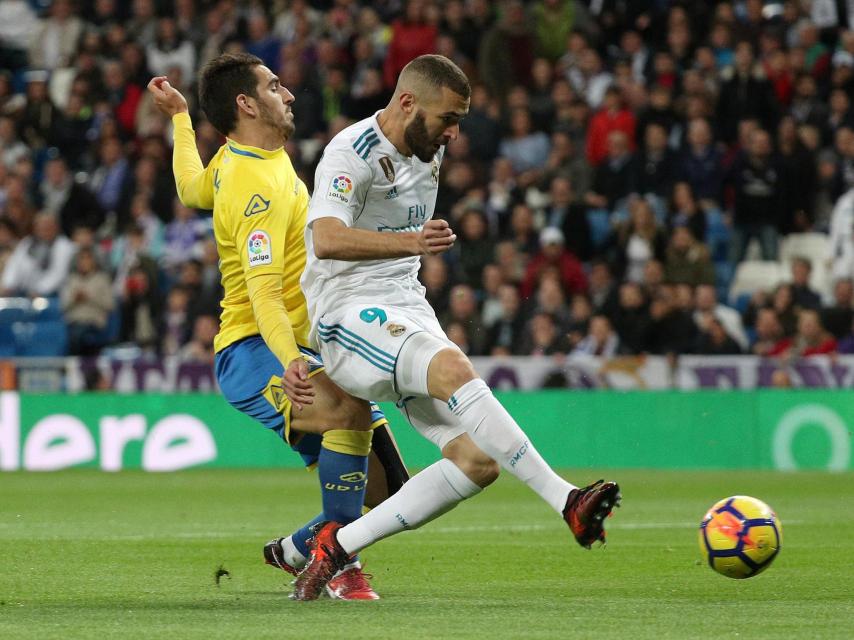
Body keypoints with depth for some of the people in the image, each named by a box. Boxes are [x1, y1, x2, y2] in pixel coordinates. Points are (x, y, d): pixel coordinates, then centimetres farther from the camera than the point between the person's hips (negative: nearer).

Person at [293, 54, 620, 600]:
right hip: (351, 315, -9)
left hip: (408, 311, 9)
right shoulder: (352, 154, -13)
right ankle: (567, 501, -42)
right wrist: (411, 242, -45)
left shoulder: (428, 150, 13)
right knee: (454, 368, -36)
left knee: (478, 462, -8)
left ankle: (337, 546, -3)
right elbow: (326, 240, -33)